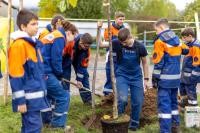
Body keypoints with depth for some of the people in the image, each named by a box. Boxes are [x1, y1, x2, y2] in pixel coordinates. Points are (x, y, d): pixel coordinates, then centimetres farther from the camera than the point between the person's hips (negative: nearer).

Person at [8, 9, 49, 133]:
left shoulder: (34, 43, 13)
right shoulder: (18, 45, -16)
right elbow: (15, 75, -18)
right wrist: (20, 100, -19)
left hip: (36, 95, 9)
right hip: (28, 98, -9)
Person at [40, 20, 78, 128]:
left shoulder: (53, 35, 20)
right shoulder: (59, 38, -10)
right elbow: (56, 60, -15)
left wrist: (58, 74, 15)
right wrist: (60, 74, 2)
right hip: (45, 72, -10)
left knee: (49, 94, 28)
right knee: (63, 96, -1)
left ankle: (46, 119, 38)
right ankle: (57, 124, 6)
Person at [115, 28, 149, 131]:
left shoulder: (140, 47, -14)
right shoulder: (117, 43, -14)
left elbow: (144, 63, -2)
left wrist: (146, 79, -1)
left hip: (136, 77, 1)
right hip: (122, 76, -1)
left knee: (137, 102, 3)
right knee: (122, 99, -20)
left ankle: (134, 124, 25)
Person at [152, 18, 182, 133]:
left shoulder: (160, 41, -11)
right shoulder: (177, 39, 12)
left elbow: (158, 62, -12)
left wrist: (155, 78, -8)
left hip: (165, 78, -8)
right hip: (176, 76, 8)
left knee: (164, 104, -5)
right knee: (173, 101, 19)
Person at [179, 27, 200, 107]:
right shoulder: (189, 45, 12)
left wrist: (193, 75, -21)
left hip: (191, 74, -10)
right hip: (185, 73, 10)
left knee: (190, 89, -1)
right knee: (182, 86, 21)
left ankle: (193, 104, 11)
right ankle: (184, 101, 37)